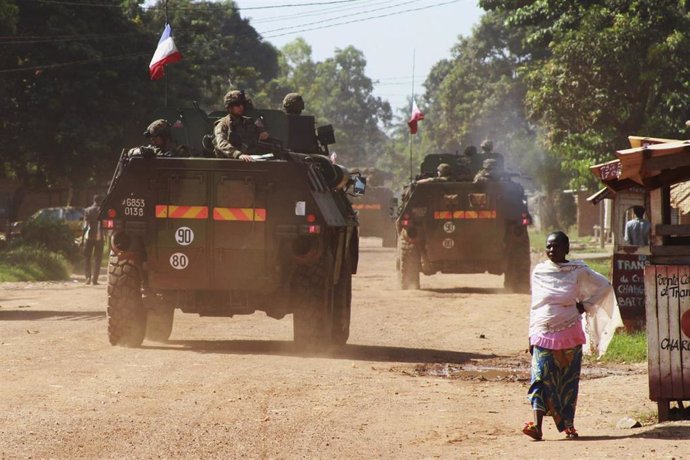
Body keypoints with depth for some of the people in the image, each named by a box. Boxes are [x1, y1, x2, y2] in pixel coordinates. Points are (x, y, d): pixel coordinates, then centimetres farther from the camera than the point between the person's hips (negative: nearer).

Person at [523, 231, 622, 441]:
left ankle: (568, 424, 14)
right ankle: (537, 425, -21)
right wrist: (531, 335, 9)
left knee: (569, 380, 4)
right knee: (541, 377, -11)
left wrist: (585, 306, 2)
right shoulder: (539, 272, 8)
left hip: (569, 334, -1)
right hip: (543, 334, 1)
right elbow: (535, 305, 12)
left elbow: (605, 286, 7)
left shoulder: (578, 271, 1)